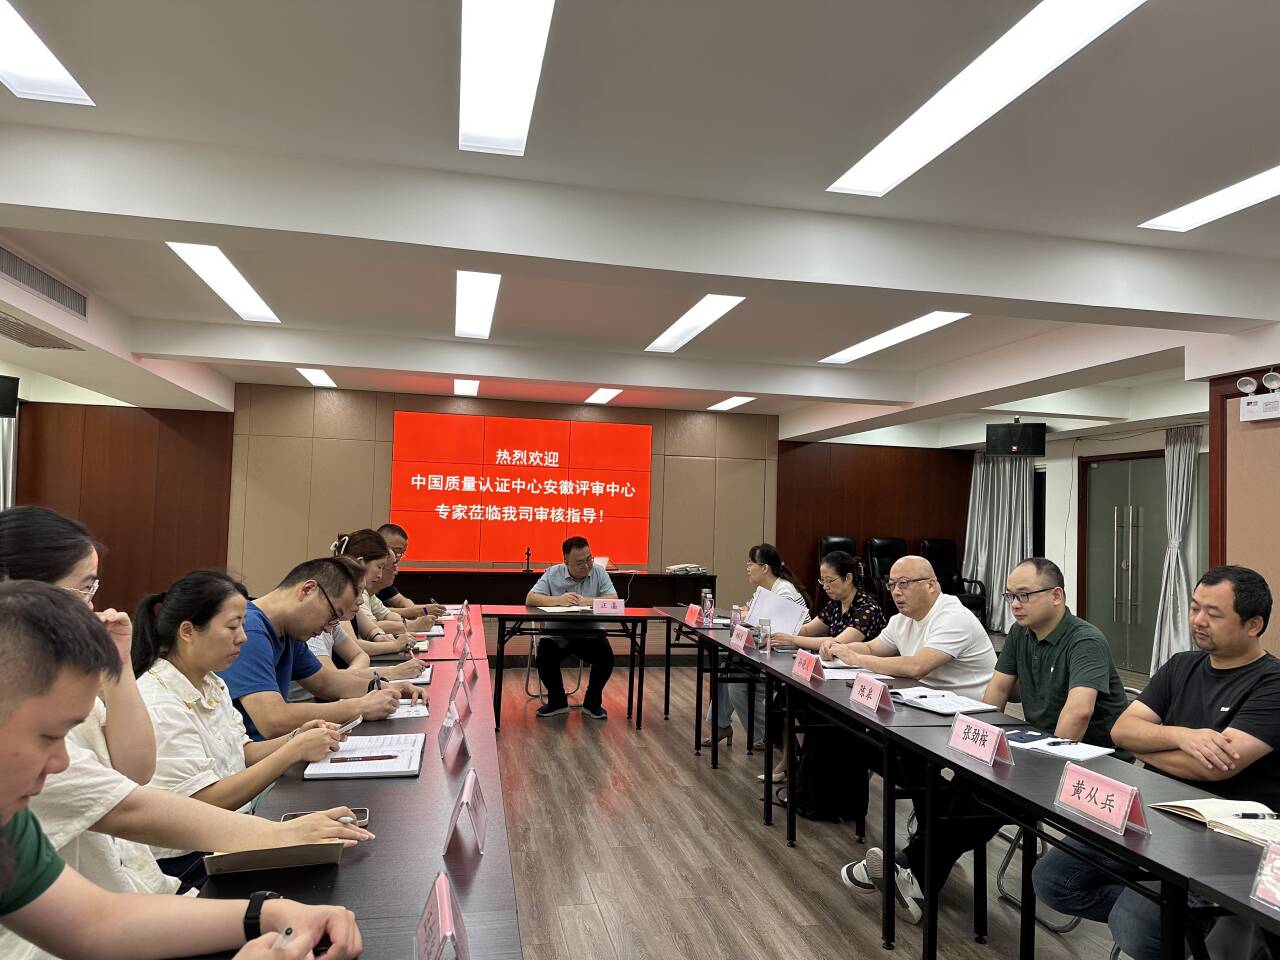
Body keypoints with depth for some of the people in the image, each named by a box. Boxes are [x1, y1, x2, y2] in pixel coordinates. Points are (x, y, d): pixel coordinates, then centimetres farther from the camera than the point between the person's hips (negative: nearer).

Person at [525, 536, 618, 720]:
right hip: (557, 633, 0)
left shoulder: (598, 572, 0)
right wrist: (558, 600, -28)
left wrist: (586, 601, -26)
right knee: (544, 658, -26)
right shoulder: (553, 573, -2)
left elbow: (614, 600, -11)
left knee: (606, 656, -25)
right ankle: (557, 702, 5)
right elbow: (530, 599, -12)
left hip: (590, 632, 0)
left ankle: (592, 703, 3)